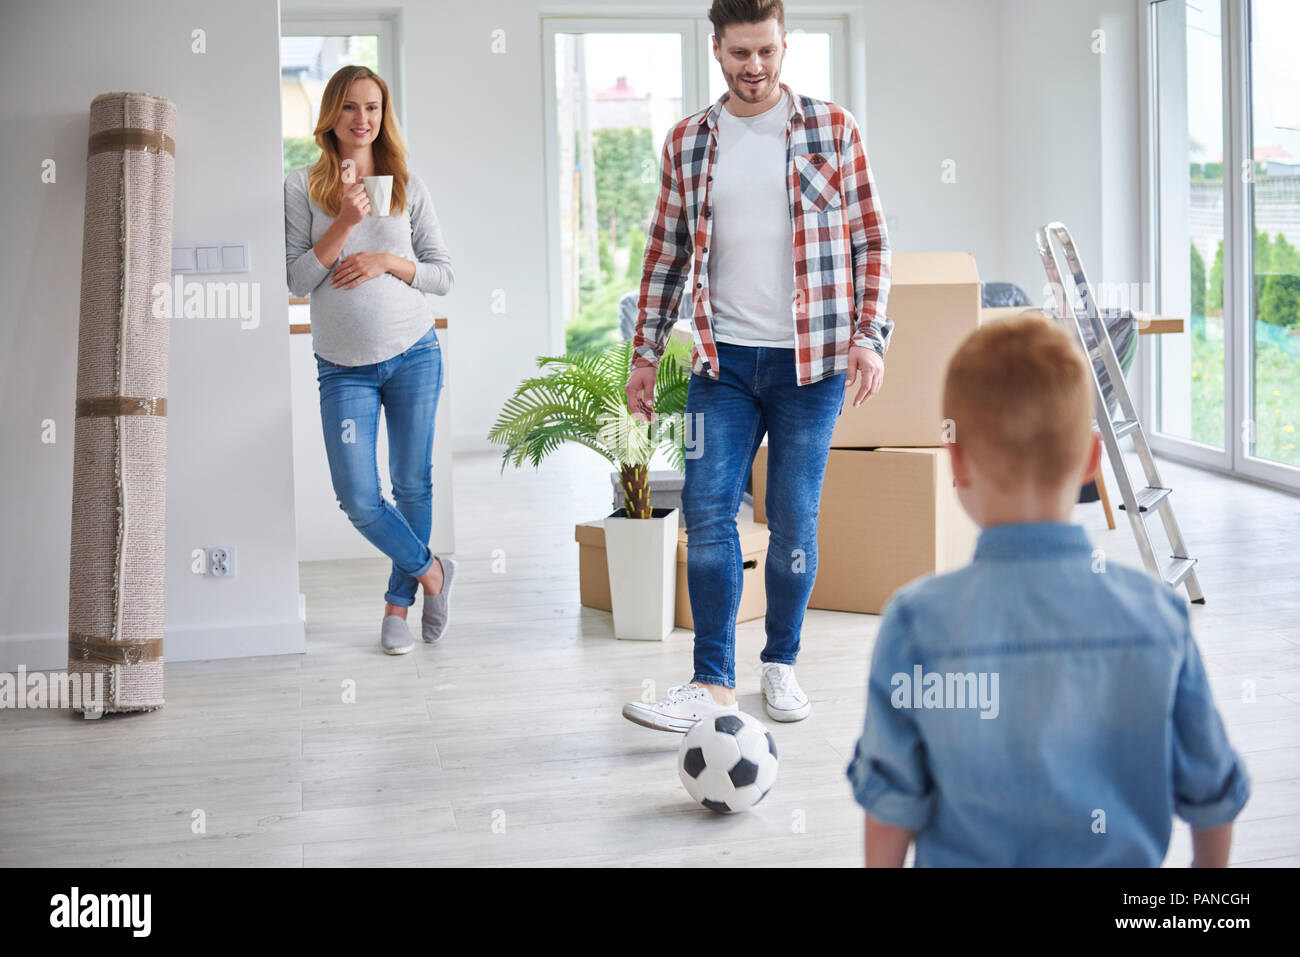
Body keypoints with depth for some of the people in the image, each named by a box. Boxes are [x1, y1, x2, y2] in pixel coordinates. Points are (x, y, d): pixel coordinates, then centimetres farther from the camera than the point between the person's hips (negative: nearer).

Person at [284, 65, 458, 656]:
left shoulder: (409, 188, 5)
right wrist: (345, 222, -16)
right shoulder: (301, 188, 0)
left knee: (413, 485, 7)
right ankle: (431, 571, 19)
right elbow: (296, 281, -5)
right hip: (344, 367, -1)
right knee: (359, 499, -6)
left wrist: (388, 261, -11)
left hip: (414, 355, 1)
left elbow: (443, 275, 6)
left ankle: (398, 603, 25)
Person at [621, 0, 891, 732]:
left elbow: (871, 240, 2)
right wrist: (646, 353, 10)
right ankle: (714, 683, 1)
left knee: (794, 521, 4)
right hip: (724, 361, 2)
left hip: (810, 362, -2)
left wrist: (869, 335, -8)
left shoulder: (832, 129, 2)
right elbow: (666, 254, 13)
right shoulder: (687, 143, 8)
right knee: (707, 513, -5)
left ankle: (782, 665, 22)